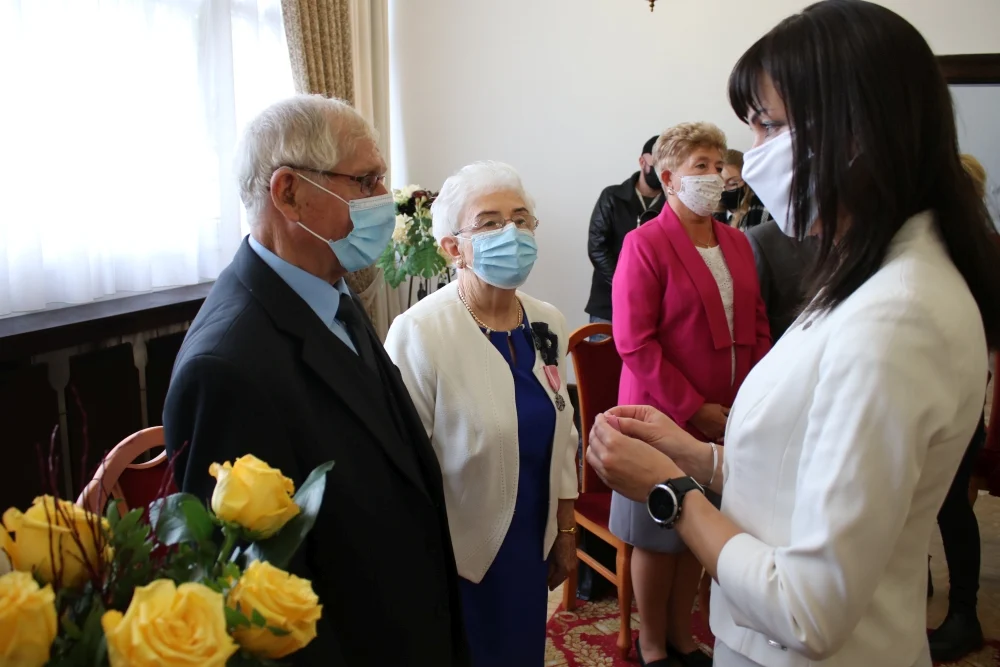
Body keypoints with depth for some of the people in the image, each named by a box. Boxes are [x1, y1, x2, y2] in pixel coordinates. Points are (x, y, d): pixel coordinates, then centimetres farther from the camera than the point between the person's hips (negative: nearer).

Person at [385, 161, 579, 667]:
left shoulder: (548, 324, -1)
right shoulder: (419, 334, -20)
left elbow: (562, 438, 9)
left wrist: (566, 533, 13)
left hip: (530, 549, 6)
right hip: (457, 561, -5)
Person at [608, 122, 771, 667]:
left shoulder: (736, 243, 9)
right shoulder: (645, 244, -11)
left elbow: (757, 327, 12)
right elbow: (634, 342, -17)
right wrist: (695, 409, -17)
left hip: (728, 417, 6)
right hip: (666, 418, -6)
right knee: (658, 537, 10)